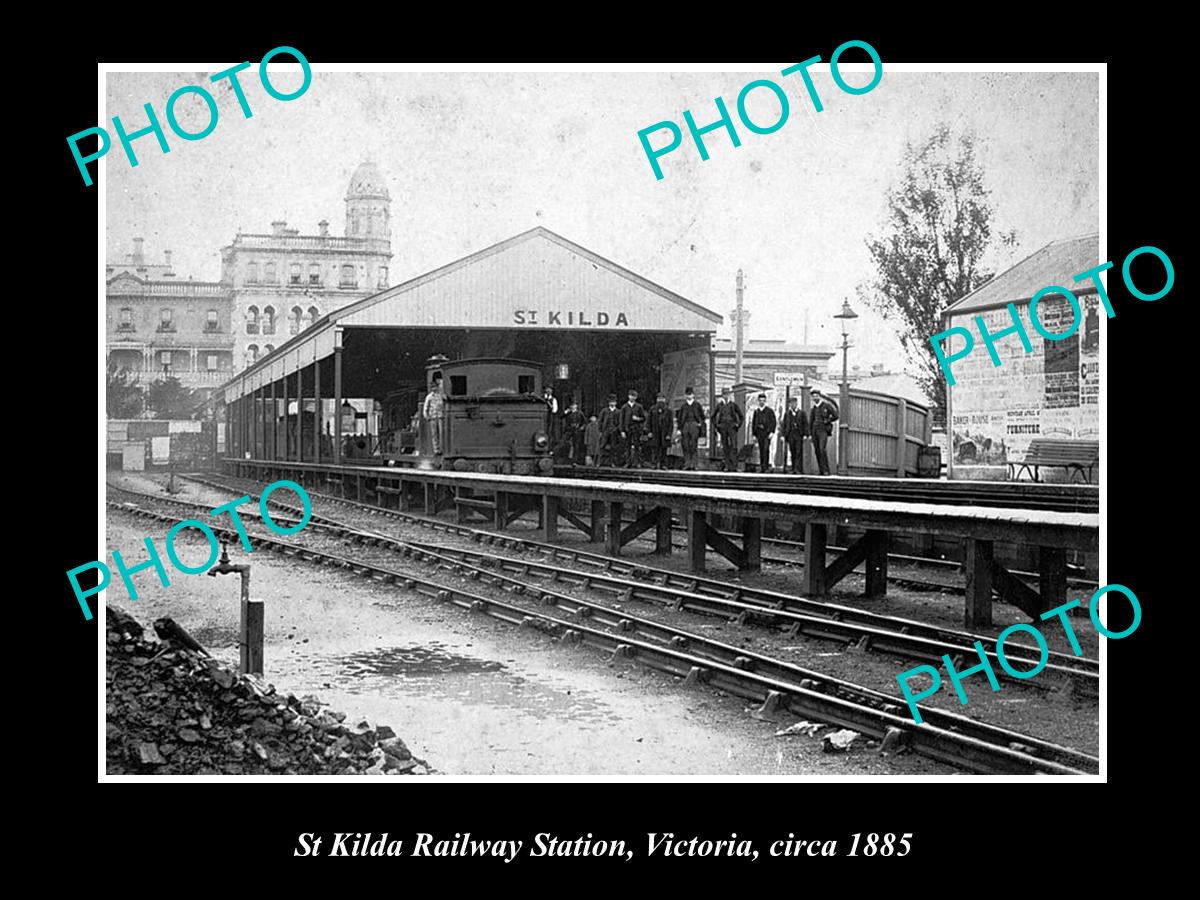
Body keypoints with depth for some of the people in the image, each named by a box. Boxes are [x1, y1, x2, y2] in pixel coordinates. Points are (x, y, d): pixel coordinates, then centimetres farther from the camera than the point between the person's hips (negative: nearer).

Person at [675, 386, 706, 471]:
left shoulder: (697, 405, 11)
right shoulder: (683, 406, 14)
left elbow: (702, 417, 15)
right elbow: (679, 418, 13)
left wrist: (701, 423, -1)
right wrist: (679, 429, 5)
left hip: (695, 426, -2)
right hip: (685, 427, 2)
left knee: (693, 447, -8)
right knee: (686, 447, -3)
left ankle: (693, 465, -8)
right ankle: (687, 464, -1)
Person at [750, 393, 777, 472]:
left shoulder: (769, 411, 4)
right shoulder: (756, 411, 16)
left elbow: (773, 422, 0)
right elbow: (753, 423, 17)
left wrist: (772, 432, -11)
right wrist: (754, 434, 11)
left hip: (767, 432, -4)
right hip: (759, 432, 4)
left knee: (766, 449, -14)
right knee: (761, 450, 4)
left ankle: (766, 466, -16)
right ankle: (762, 467, 6)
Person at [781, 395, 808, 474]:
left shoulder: (802, 413, 7)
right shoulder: (787, 414, 13)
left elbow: (805, 424, 4)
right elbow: (784, 425, 13)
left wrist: (805, 434, -5)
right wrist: (783, 435, 5)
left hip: (799, 435, -2)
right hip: (790, 435, 2)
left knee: (799, 453, -7)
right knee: (792, 453, 2)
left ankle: (799, 470, -9)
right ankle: (794, 469, 7)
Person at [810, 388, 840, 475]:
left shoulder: (826, 405, -1)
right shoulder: (814, 408, 16)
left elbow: (835, 416, -1)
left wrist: (827, 421, -7)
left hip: (823, 431, -6)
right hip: (815, 430, 6)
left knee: (822, 450, -19)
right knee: (817, 451, 0)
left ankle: (826, 470, -19)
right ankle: (821, 471, 4)